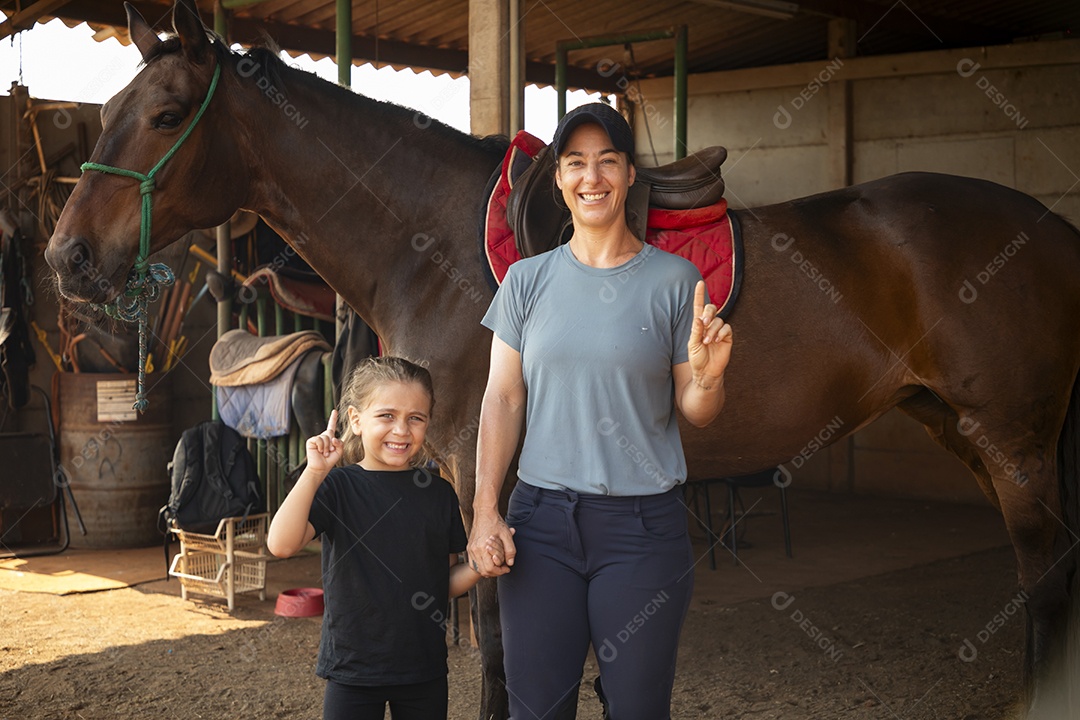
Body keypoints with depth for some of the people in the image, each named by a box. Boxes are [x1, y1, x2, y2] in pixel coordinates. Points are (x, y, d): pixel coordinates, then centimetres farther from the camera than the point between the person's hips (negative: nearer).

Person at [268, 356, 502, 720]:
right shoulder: (337, 487, -7)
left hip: (425, 669, 3)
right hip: (353, 670, -3)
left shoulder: (439, 493, 3)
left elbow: (445, 584, 9)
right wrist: (314, 473, -28)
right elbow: (281, 545, -23)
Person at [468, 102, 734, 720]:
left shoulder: (674, 280, 0)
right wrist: (486, 510, -4)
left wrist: (708, 375, -20)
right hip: (541, 517, 2)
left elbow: (695, 411, 3)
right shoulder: (527, 280, 6)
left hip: (644, 525, -1)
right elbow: (503, 398, 4)